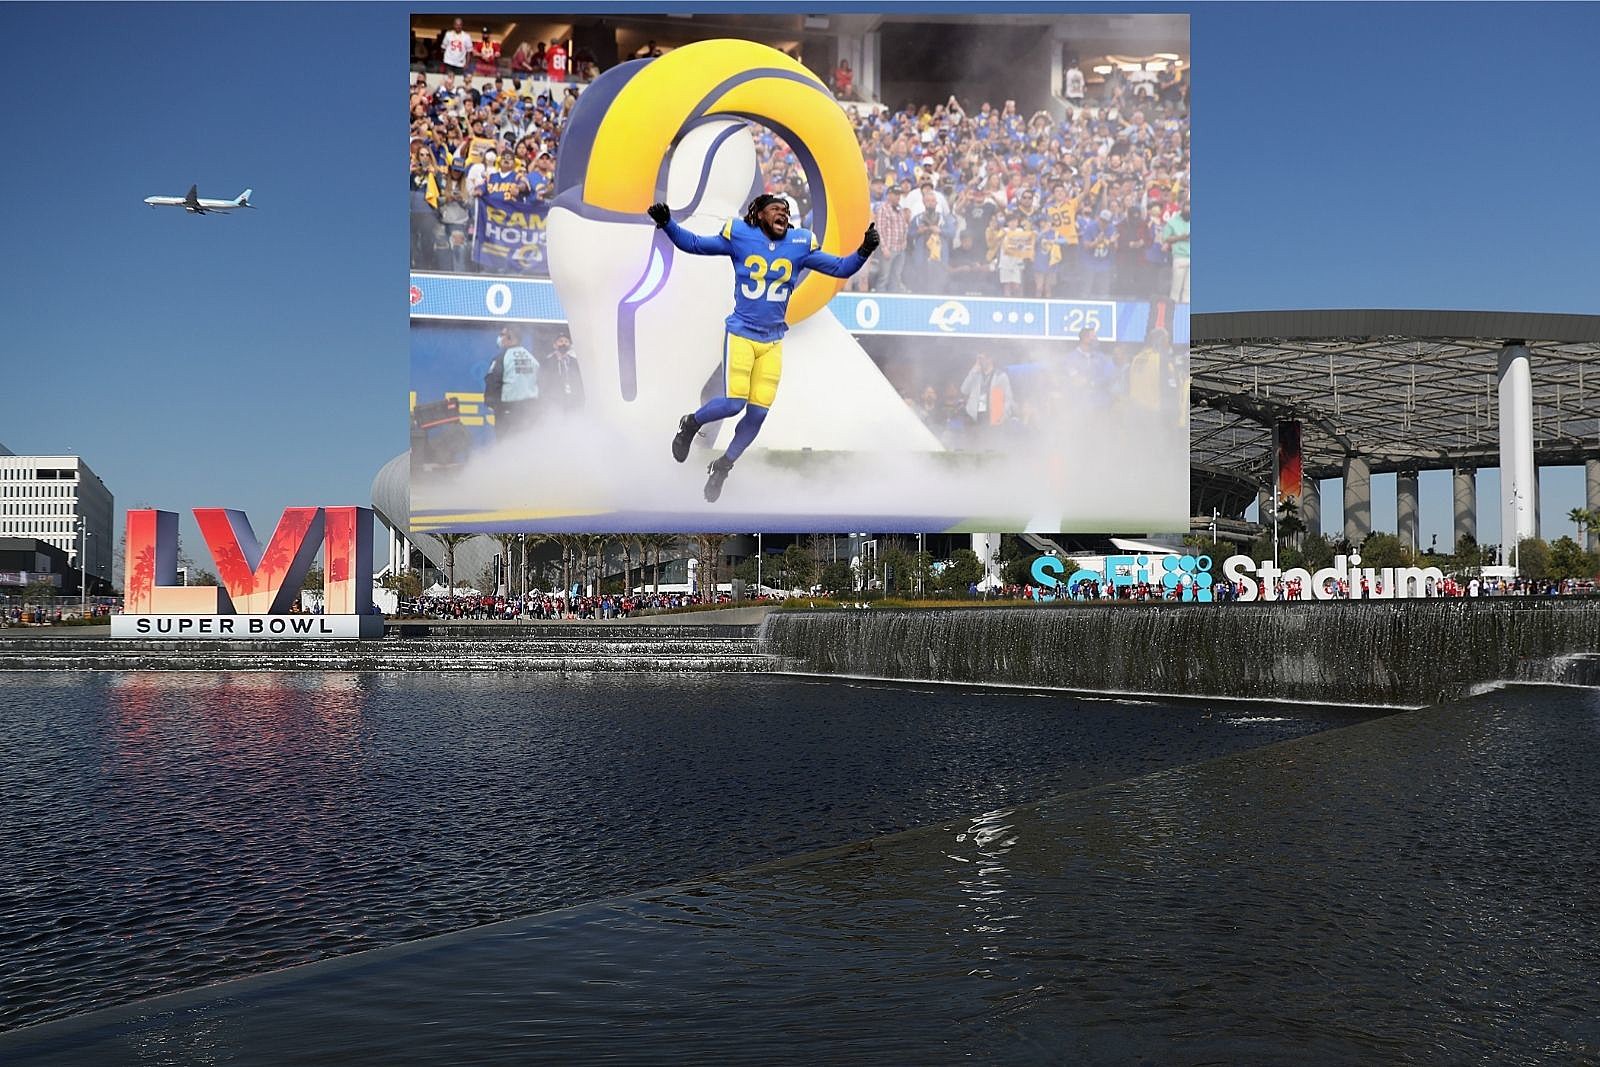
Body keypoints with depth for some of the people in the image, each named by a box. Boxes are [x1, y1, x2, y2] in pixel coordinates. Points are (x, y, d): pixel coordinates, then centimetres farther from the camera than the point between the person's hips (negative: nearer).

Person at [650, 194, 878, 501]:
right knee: (733, 403, -16)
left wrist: (864, 251, -10)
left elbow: (840, 268, 7)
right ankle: (690, 424, 16)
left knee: (758, 412, -2)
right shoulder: (739, 236, 0)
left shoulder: (800, 245, 6)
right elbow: (694, 244, 6)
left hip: (772, 341, 3)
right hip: (740, 334, -3)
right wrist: (667, 223, -8)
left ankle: (722, 467, 20)